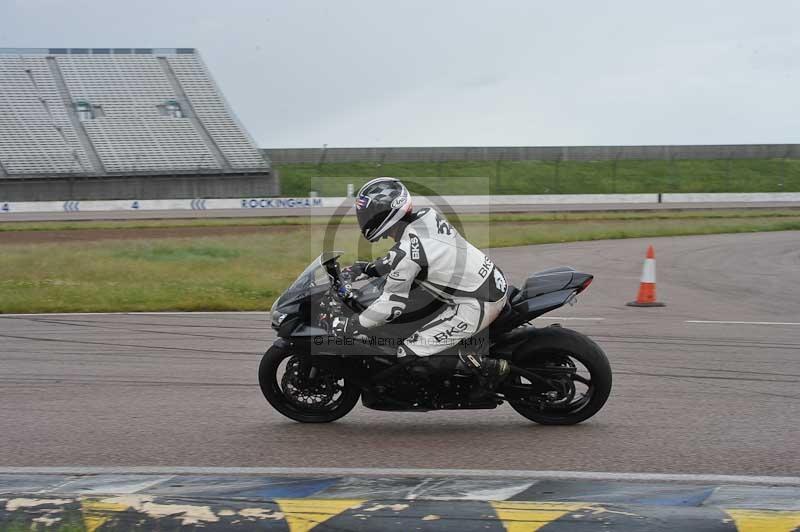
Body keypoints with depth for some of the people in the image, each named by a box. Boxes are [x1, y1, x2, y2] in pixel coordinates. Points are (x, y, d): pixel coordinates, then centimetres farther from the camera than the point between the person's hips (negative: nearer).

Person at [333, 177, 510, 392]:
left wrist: (346, 326, -8)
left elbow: (391, 305, -16)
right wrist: (368, 269, 21)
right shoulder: (427, 215, 1)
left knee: (409, 353, -6)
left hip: (477, 305, -9)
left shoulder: (407, 251, -22)